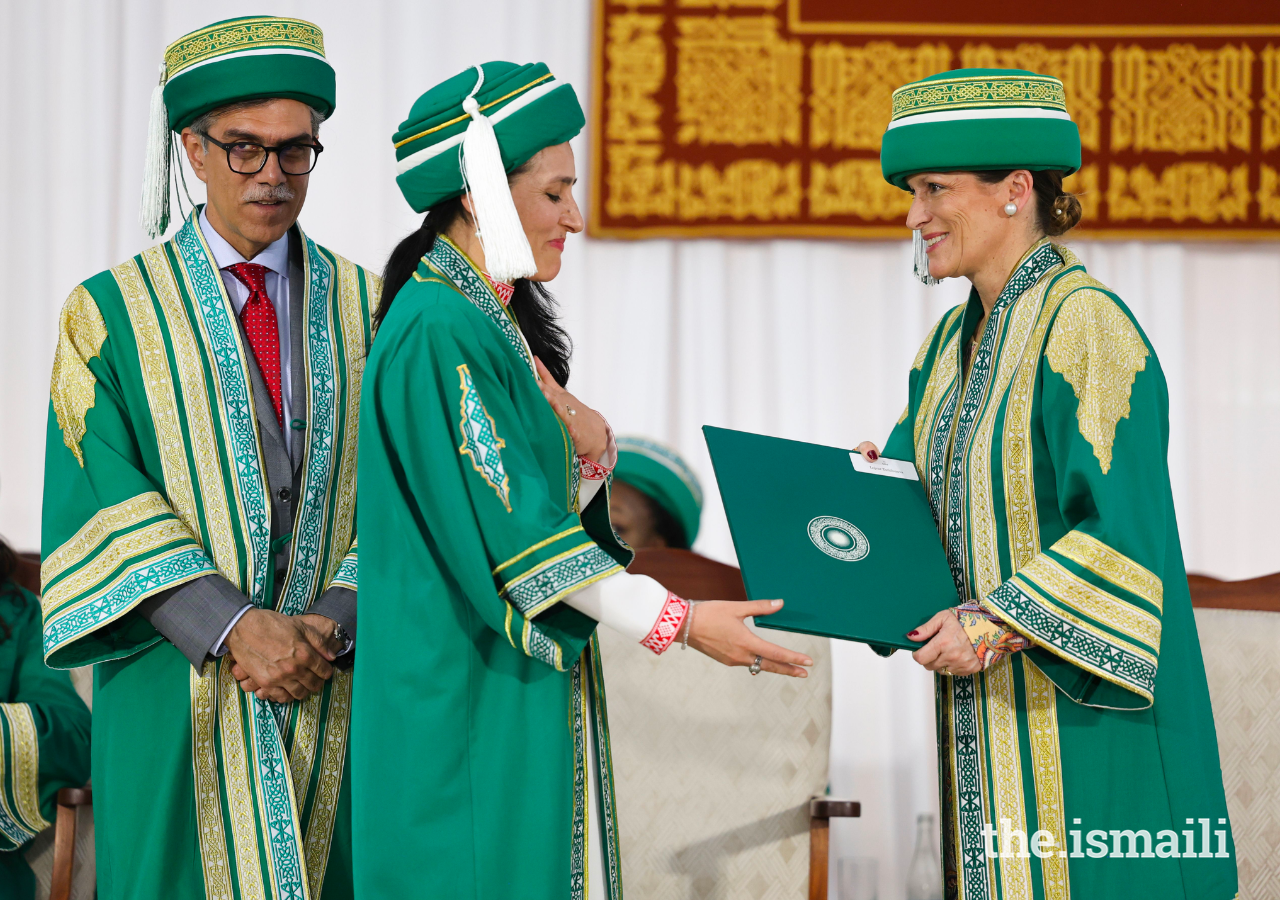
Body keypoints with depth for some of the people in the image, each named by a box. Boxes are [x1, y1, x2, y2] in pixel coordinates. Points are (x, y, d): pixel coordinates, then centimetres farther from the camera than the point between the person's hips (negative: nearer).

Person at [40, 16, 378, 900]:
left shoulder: (366, 309, 8)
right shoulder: (114, 313, 2)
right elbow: (104, 508, -6)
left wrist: (328, 627, -14)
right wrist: (234, 627, -19)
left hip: (337, 692, 2)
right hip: (180, 689, -2)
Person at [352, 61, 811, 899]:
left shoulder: (493, 320, 12)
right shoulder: (437, 334, -17)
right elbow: (507, 524, -20)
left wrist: (590, 445, -6)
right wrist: (677, 620, -18)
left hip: (529, 683, 9)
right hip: (468, 695, -9)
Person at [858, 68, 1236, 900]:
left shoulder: (1084, 325, -15)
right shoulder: (955, 340, 13)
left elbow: (1124, 527, -21)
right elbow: (935, 496, 18)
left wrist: (1001, 621, -22)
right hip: (989, 703, 8)